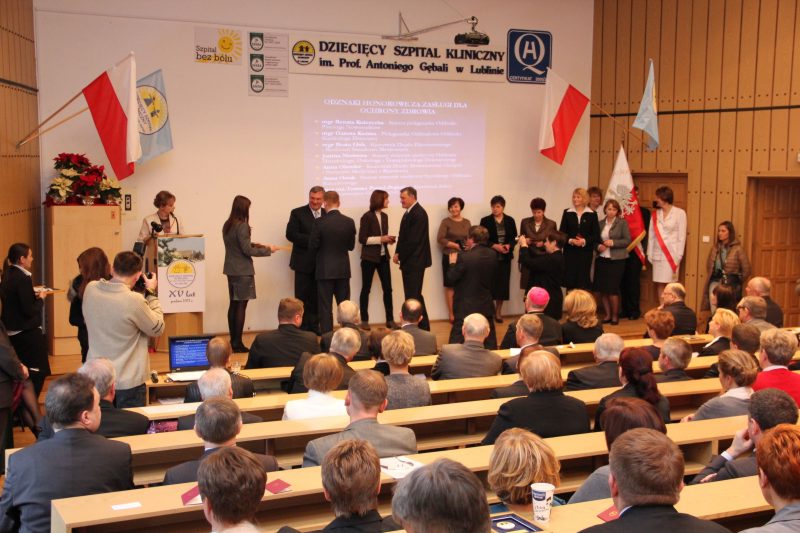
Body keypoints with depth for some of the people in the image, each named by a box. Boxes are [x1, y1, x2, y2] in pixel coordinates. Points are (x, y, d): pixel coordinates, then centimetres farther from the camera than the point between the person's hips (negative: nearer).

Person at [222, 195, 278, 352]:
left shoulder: (227, 225, 8)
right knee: (241, 306, -4)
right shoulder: (242, 226, -17)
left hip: (231, 269, 8)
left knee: (233, 304, 13)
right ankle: (237, 343, -3)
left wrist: (252, 244, 16)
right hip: (243, 271, -8)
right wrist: (267, 250, -8)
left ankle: (233, 340, 18)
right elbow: (247, 251, -17)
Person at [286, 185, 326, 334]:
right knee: (302, 297, 2)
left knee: (317, 297, 9)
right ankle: (302, 328, 9)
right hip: (304, 262, -3)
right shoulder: (297, 213, -2)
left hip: (321, 263, 3)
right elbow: (290, 234, -10)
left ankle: (314, 326, 18)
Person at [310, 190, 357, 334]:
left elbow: (312, 247, -8)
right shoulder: (349, 222, -4)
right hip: (343, 270, 3)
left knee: (325, 307, 3)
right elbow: (351, 246, 6)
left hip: (325, 270, -3)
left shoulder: (320, 222, -14)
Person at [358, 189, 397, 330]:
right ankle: (364, 320, 12)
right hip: (369, 257, -6)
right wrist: (380, 239, -19)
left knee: (387, 288, 3)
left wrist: (389, 239, -1)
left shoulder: (384, 216, 10)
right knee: (366, 288, 4)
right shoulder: (367, 217, -10)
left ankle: (390, 319, 10)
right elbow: (362, 238, -13)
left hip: (383, 257, 6)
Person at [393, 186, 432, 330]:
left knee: (413, 295, -8)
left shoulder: (418, 214, -15)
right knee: (412, 295, 12)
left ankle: (423, 327, -3)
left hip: (415, 261, -10)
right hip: (408, 261, 10)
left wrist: (400, 255, -11)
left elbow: (413, 240, -20)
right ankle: (422, 326, 19)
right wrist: (398, 253, 3)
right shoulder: (409, 213, 15)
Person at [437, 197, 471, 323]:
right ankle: (452, 315, 7)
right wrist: (456, 245, -15)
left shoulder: (466, 222, 11)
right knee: (450, 286, 1)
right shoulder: (446, 222, -1)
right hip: (449, 257, -3)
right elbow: (440, 239, -9)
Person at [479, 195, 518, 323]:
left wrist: (509, 245, -12)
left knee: (503, 283, 3)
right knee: (491, 283, -7)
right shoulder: (485, 221, 0)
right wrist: (494, 246, -16)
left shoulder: (510, 221, 6)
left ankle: (498, 311, 15)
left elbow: (514, 238, 8)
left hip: (505, 258, 2)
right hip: (490, 256, -2)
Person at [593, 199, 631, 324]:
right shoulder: (600, 223, 10)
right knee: (601, 289, 3)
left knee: (612, 289, -5)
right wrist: (598, 246, -7)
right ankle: (608, 315, 19)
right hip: (601, 259, 4)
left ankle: (615, 315, 13)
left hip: (616, 260, -4)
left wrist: (613, 243, -16)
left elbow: (627, 240, -5)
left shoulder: (622, 223, -1)